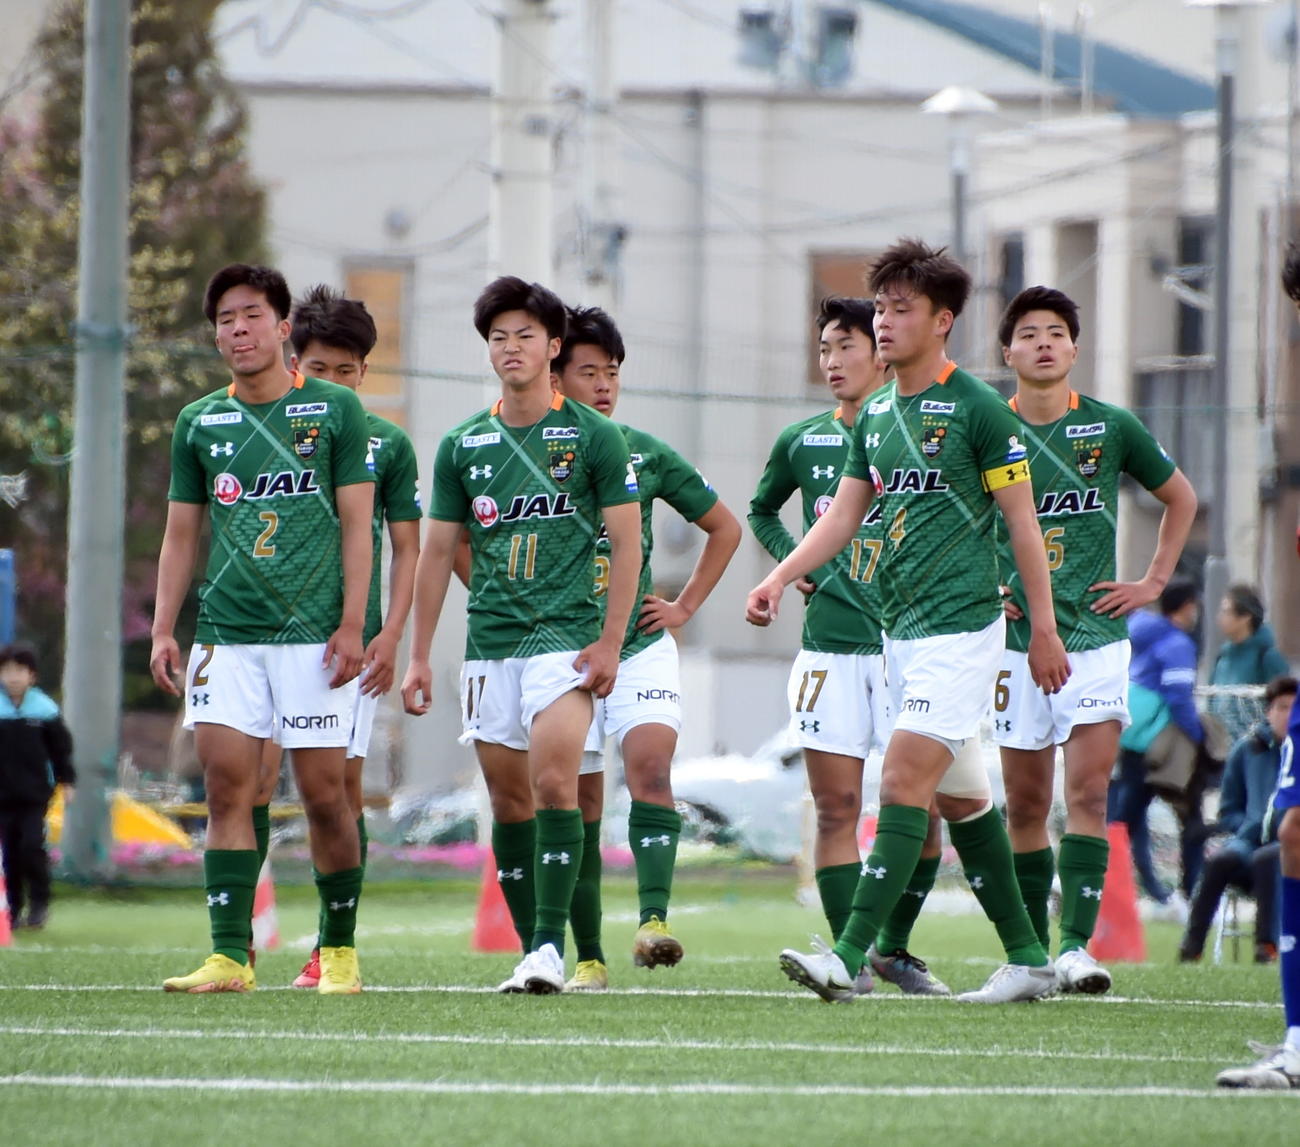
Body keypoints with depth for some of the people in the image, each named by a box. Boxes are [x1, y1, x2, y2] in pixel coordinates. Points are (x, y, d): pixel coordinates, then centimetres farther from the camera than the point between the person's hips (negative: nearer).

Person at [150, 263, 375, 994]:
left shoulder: (335, 409, 2)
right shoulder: (200, 423, 12)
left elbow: (356, 524, 0)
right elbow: (181, 533, 16)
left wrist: (352, 625, -8)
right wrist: (163, 630, 6)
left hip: (314, 633, -3)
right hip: (226, 632, 3)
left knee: (325, 792, -2)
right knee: (227, 786, -6)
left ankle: (341, 949, 12)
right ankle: (231, 955, -7)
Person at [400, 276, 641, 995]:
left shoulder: (593, 436, 0)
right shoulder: (462, 445, 10)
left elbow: (626, 540, 0)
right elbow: (438, 553, 14)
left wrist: (609, 641, -8)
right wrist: (418, 655, 10)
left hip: (566, 634, -4)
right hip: (488, 641, 4)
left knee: (553, 783, -18)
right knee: (510, 800, 6)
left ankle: (551, 947, -20)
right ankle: (531, 950, 14)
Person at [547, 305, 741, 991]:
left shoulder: (647, 456, 4)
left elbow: (724, 528, 17)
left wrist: (685, 607, 9)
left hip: (642, 646, 0)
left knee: (650, 765, -22)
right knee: (580, 803, 2)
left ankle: (653, 920, -31)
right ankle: (588, 957, 9)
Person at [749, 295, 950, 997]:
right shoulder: (801, 442, 8)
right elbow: (762, 510, 27)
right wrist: (791, 563, 11)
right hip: (828, 644, 2)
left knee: (923, 807, -3)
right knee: (836, 807, -3)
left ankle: (894, 947, 15)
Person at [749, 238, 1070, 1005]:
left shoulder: (978, 408, -9)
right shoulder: (876, 415, 13)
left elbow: (1022, 520, -7)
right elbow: (843, 515, 16)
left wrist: (1045, 629, -8)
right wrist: (780, 579, 1)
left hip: (962, 626, -8)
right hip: (902, 626, 8)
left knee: (905, 782, -15)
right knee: (960, 795, 11)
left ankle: (852, 956, -20)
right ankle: (1027, 958, 19)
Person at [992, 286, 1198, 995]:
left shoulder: (1111, 428, 2)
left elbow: (1179, 497, 18)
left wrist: (1154, 582, 10)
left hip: (1094, 636, -1)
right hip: (1017, 639, 1)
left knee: (1088, 793, -12)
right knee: (1025, 804, 4)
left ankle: (1076, 946, -16)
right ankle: (1031, 950, 13)